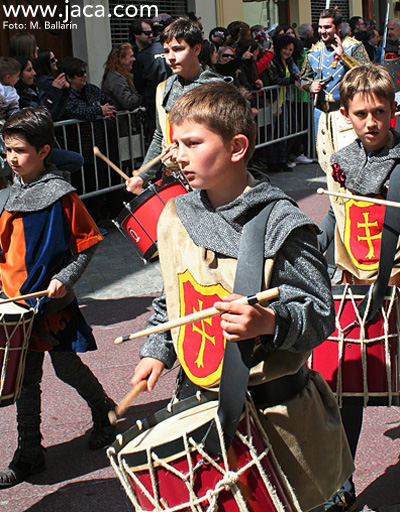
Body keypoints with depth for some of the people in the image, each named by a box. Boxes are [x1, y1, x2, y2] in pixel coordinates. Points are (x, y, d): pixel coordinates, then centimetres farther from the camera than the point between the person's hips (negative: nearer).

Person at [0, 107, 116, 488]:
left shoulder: (60, 195, -14)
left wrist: (64, 279, -18)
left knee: (67, 368, 6)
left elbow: (89, 243, -10)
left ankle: (103, 411, 35)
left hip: (53, 301, -6)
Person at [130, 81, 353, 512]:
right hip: (197, 399, 5)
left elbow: (319, 314, -15)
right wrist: (157, 351, 7)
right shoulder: (175, 217, 3)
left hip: (273, 407, -5)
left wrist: (269, 322, -32)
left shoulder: (280, 225, -16)